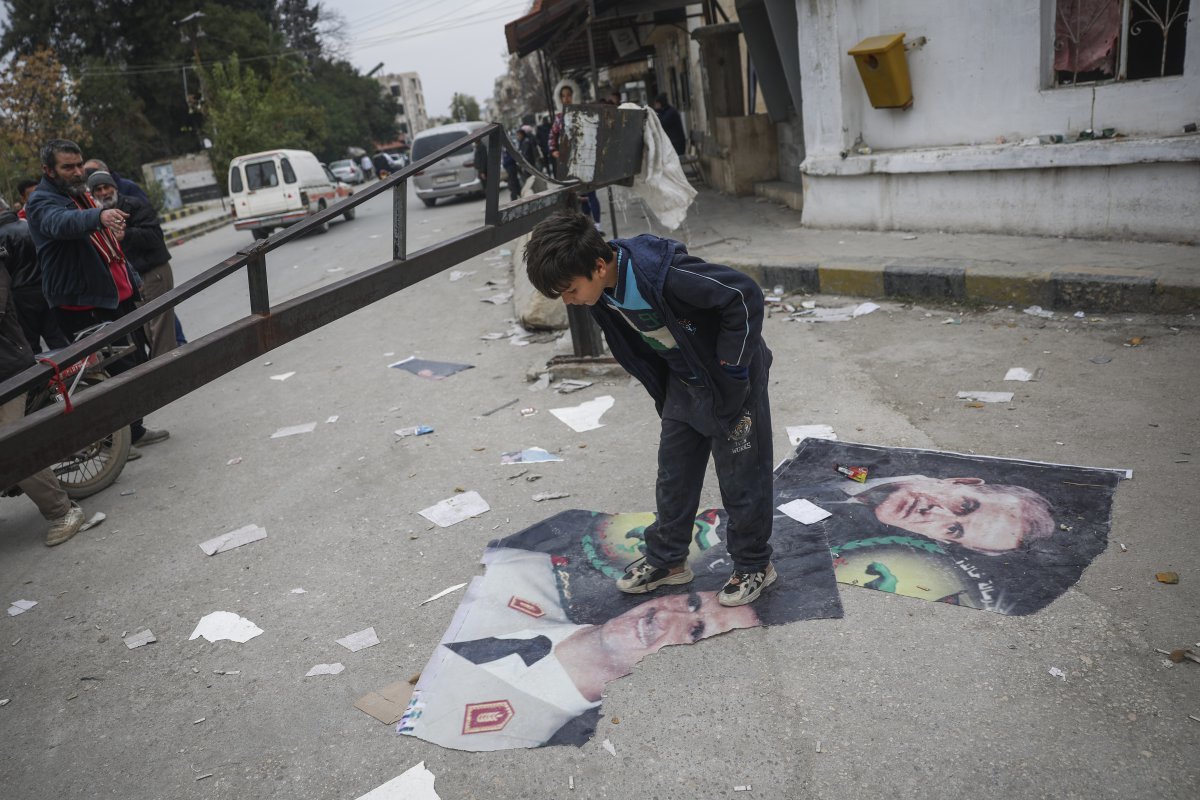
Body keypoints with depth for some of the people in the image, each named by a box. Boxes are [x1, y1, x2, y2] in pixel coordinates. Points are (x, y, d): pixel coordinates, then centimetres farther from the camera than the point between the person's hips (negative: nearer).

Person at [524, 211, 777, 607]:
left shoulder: (663, 275, -36)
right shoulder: (602, 290, -9)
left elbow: (744, 296, -30)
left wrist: (732, 365, -23)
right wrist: (661, 386, 9)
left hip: (731, 379, -7)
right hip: (684, 381, 8)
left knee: (741, 476, 5)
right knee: (673, 471, 14)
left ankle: (754, 565, 24)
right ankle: (667, 559, 30)